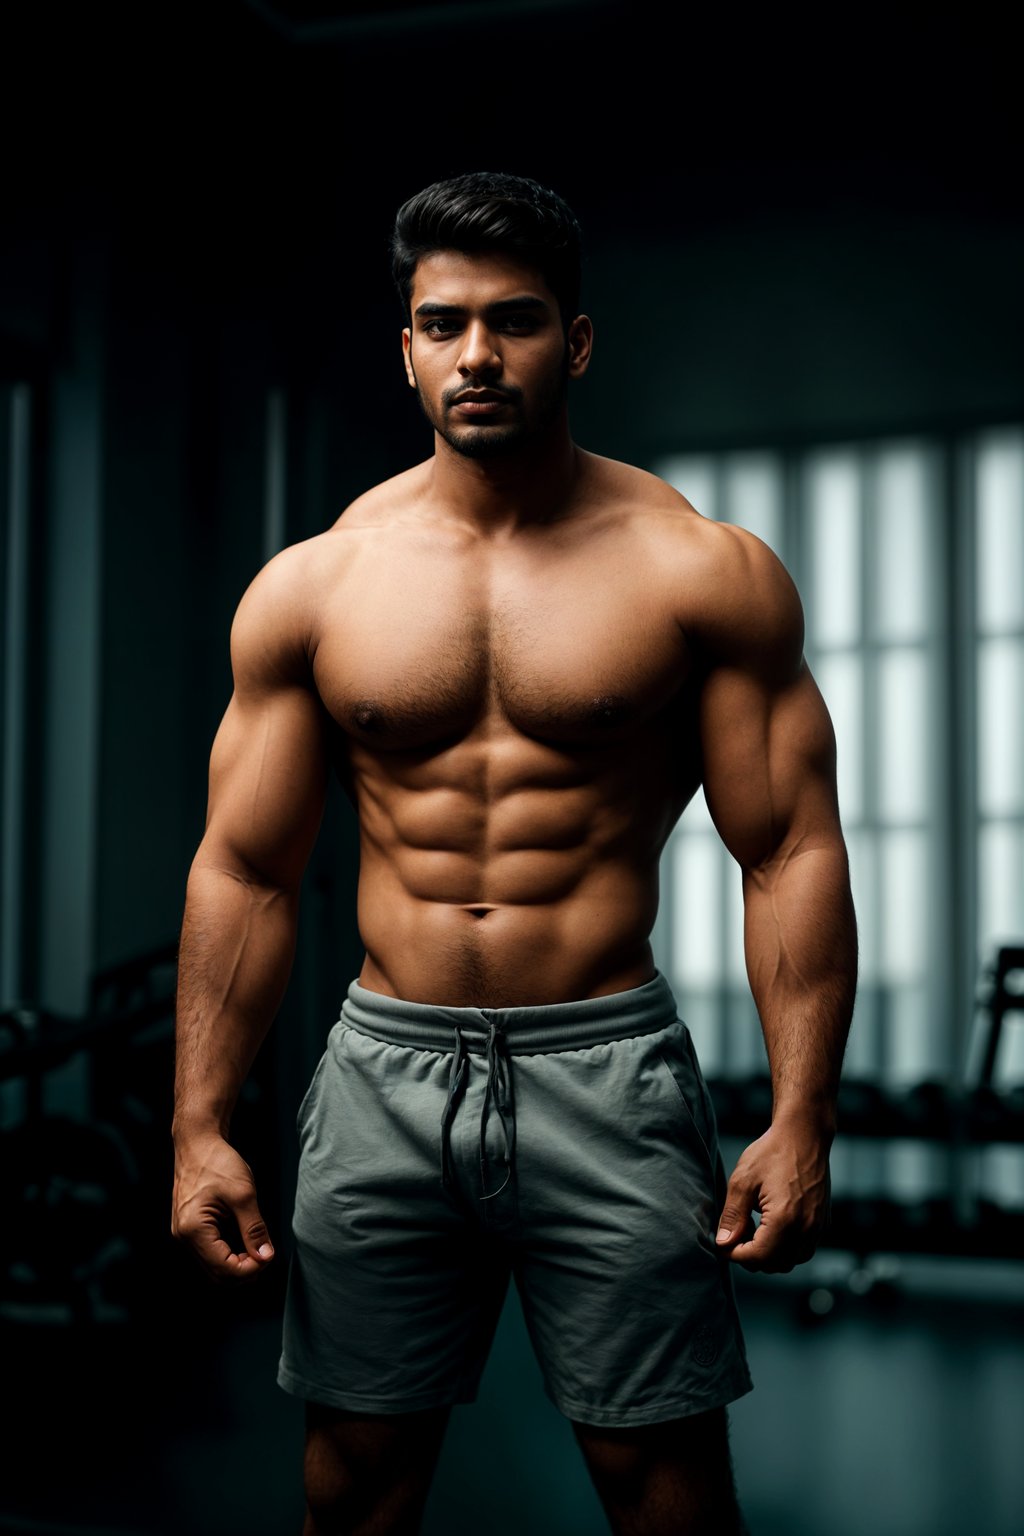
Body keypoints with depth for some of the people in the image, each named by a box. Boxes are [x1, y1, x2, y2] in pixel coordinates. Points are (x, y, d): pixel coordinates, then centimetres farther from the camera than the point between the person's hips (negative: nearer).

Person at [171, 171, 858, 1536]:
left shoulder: (705, 573, -1)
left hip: (608, 1068, -2)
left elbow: (791, 852, -3)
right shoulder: (309, 587, 5)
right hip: (383, 1069, 2)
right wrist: (201, 1129, 1)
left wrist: (801, 1120, -11)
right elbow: (243, 872, 7)